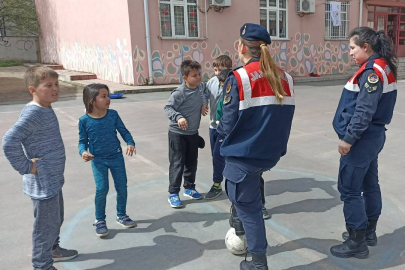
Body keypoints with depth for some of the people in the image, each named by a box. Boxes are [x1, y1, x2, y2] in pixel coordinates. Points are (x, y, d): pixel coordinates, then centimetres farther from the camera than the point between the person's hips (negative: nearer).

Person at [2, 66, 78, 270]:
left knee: (56, 219, 25)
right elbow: (9, 142, -33)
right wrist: (26, 167, -23)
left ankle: (53, 250, 47)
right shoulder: (33, 113, -23)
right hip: (43, 182, -10)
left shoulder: (46, 109, 7)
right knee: (47, 224, 5)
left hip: (53, 178, 10)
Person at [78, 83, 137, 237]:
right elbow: (82, 141, -2)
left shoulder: (113, 115, -7)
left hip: (116, 157, 3)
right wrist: (83, 152, -22)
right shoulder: (84, 120, -11)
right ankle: (100, 221, 16)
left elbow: (124, 131, 0)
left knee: (122, 187, 8)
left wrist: (130, 143, -19)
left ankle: (121, 215, 31)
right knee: (101, 189, -7)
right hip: (98, 160, -2)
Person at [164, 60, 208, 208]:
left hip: (193, 132, 7)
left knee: (192, 162, 16)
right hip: (177, 133, -6)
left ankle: (189, 188, 33)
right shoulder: (179, 93, -23)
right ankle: (173, 193, 10)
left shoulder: (201, 86, -3)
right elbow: (168, 107, -24)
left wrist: (204, 102, 2)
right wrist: (178, 117, -41)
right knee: (177, 163, -1)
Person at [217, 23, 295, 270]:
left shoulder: (238, 78, -16)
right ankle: (238, 220, 41)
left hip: (245, 154, -6)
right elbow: (285, 116, 9)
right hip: (272, 153, 6)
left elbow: (228, 125, -15)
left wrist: (219, 128, 7)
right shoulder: (285, 77, 2)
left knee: (248, 207, 11)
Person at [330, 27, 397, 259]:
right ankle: (369, 232, 32)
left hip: (362, 139, -10)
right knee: (369, 184, 18)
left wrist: (348, 139, -21)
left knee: (349, 189, -2)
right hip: (373, 136, 10)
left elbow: (364, 111, -25)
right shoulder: (382, 67, 11)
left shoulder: (372, 71, -19)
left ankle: (357, 243, 9)